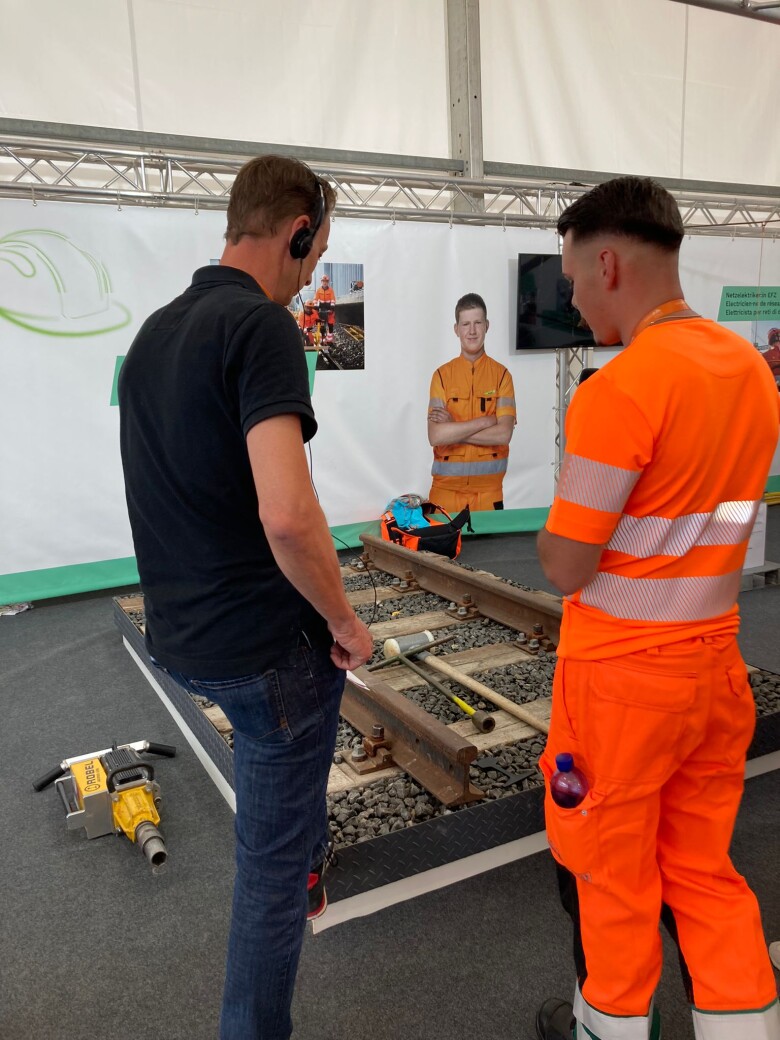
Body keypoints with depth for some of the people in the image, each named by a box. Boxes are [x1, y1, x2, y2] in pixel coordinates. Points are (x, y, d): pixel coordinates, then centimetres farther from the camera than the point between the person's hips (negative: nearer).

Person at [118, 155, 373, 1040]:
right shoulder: (261, 325, -18)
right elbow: (285, 514, -31)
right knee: (273, 858, 8)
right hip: (263, 643, -9)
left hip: (178, 633, 9)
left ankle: (306, 870, 55)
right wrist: (343, 621, -14)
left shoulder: (154, 330, 8)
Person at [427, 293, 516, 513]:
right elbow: (435, 436, -10)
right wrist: (484, 422, -13)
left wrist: (452, 429, -12)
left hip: (489, 489, 0)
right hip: (446, 488, 0)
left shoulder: (501, 374, 1)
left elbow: (504, 434, -11)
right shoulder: (442, 375, 1)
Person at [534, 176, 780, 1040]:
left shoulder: (619, 390, -21)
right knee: (703, 867, 22)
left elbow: (564, 569, -18)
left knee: (608, 868, 16)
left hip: (620, 674, -6)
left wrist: (557, 521, 2)